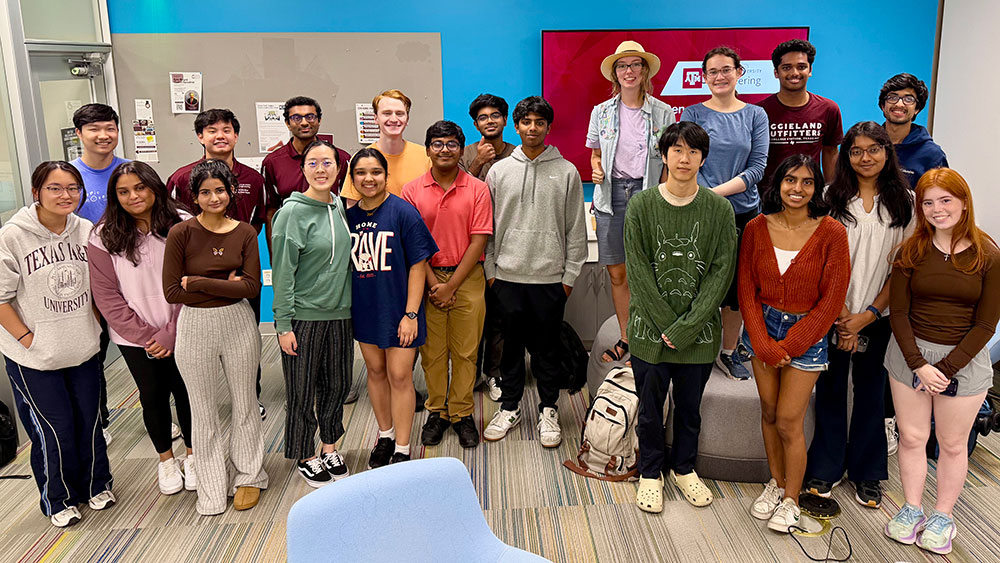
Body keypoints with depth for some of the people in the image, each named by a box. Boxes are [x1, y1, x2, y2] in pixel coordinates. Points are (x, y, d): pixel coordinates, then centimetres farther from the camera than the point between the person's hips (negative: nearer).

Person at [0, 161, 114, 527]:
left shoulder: (87, 231, -1)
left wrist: (93, 325, 6)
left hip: (83, 350, 4)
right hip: (33, 359, -3)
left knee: (89, 421, 14)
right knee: (55, 429, 5)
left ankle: (96, 484, 37)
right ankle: (59, 500, 28)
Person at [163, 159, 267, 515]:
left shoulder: (245, 234, -2)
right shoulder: (181, 233, -8)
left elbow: (252, 287, -11)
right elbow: (172, 292, -11)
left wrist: (199, 282, -16)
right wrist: (226, 287, -13)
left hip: (238, 324, 1)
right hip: (194, 327, -1)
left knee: (245, 403, 13)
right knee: (203, 409, 11)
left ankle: (249, 477, 32)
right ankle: (212, 488, 27)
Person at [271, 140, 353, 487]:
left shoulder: (340, 206, 6)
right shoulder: (292, 212, -12)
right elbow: (283, 272, -12)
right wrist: (284, 324, -14)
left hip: (339, 312, 6)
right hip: (303, 315, -6)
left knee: (337, 384, 14)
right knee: (303, 390, 6)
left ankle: (330, 448, 33)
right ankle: (305, 458, 23)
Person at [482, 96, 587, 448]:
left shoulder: (566, 172, 1)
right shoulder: (499, 171, 6)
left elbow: (576, 229, 2)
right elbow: (488, 226, 7)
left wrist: (570, 274, -2)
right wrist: (490, 269, 3)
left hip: (550, 276, -1)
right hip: (508, 274, 2)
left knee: (547, 346, 7)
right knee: (512, 344, 11)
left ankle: (548, 410, 21)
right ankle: (509, 407, 25)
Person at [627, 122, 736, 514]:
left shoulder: (720, 209, -2)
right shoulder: (641, 206, -3)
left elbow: (721, 273, -5)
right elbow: (638, 272, -6)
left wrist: (686, 327, -12)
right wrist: (667, 323, -12)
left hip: (699, 332, 1)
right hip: (650, 330, 0)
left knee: (690, 406, 15)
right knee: (650, 407, 11)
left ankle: (684, 469, 37)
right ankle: (651, 473, 31)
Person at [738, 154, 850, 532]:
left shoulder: (831, 233, -11)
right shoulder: (756, 229, -3)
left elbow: (831, 301, -10)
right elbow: (747, 291, -1)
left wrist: (789, 346, -10)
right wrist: (764, 345, -9)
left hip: (807, 333, -3)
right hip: (763, 328, 3)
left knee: (789, 421, -1)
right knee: (768, 411, 12)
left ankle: (791, 500, 20)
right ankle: (776, 483, 33)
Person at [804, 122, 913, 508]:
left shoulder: (905, 201, 1)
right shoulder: (833, 197, 0)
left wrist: (869, 315, -8)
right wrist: (842, 315, -10)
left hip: (879, 316, 0)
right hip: (834, 313, 0)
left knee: (871, 389, 9)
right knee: (830, 388, 6)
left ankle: (866, 473, 24)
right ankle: (825, 468, 21)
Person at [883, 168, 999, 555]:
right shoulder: (911, 252, -4)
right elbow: (898, 312, -4)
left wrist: (946, 369, -13)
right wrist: (918, 364, -13)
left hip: (964, 360, -1)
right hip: (910, 354, 1)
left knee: (952, 443, 12)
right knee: (911, 436, 9)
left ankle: (943, 516, 29)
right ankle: (911, 509, 27)